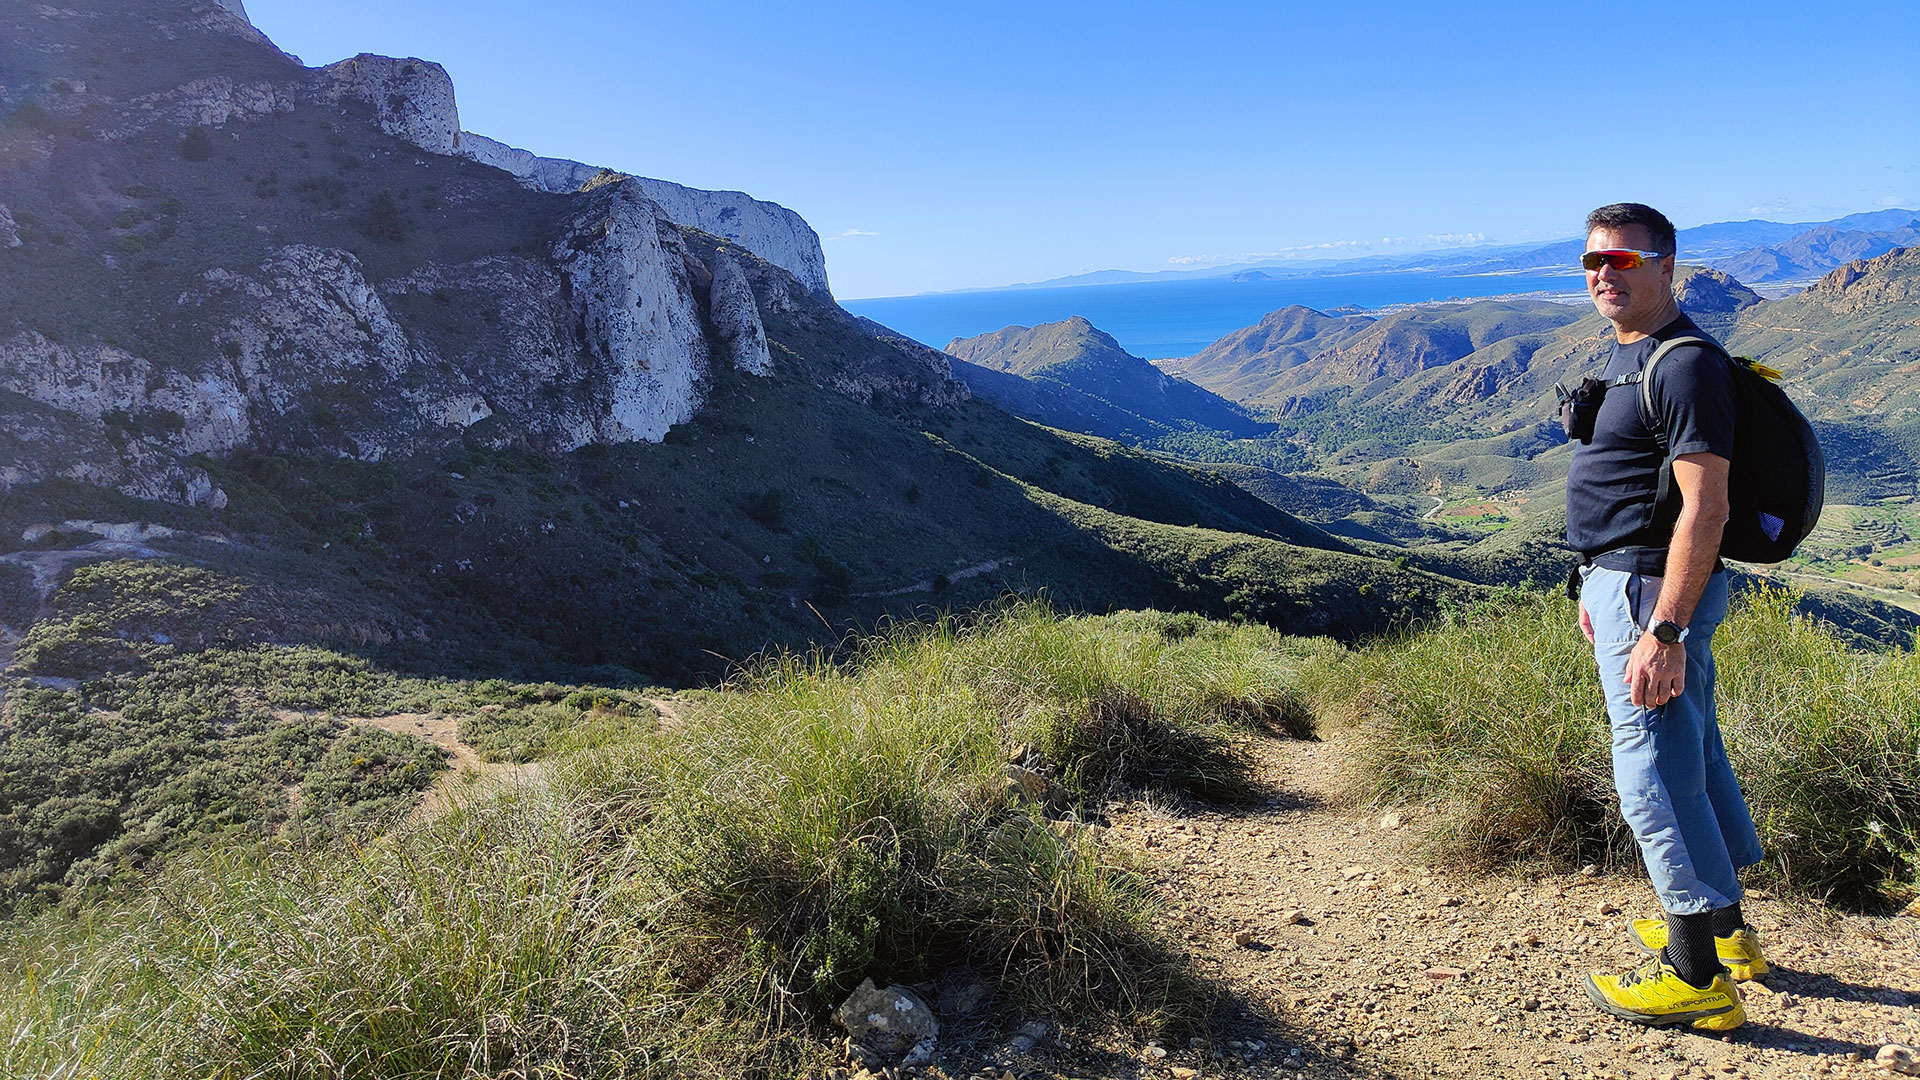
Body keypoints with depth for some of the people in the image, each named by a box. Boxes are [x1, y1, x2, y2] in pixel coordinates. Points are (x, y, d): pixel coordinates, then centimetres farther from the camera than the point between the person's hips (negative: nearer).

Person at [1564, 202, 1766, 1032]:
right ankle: (1725, 928, 35)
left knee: (1653, 769, -6)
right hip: (1628, 581, 11)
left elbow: (1704, 509, -25)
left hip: (1655, 589, -11)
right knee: (1692, 752, 19)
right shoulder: (1627, 355, 14)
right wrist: (1600, 586, 23)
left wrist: (1663, 630, -28)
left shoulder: (1685, 364, -18)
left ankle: (1697, 976, 5)